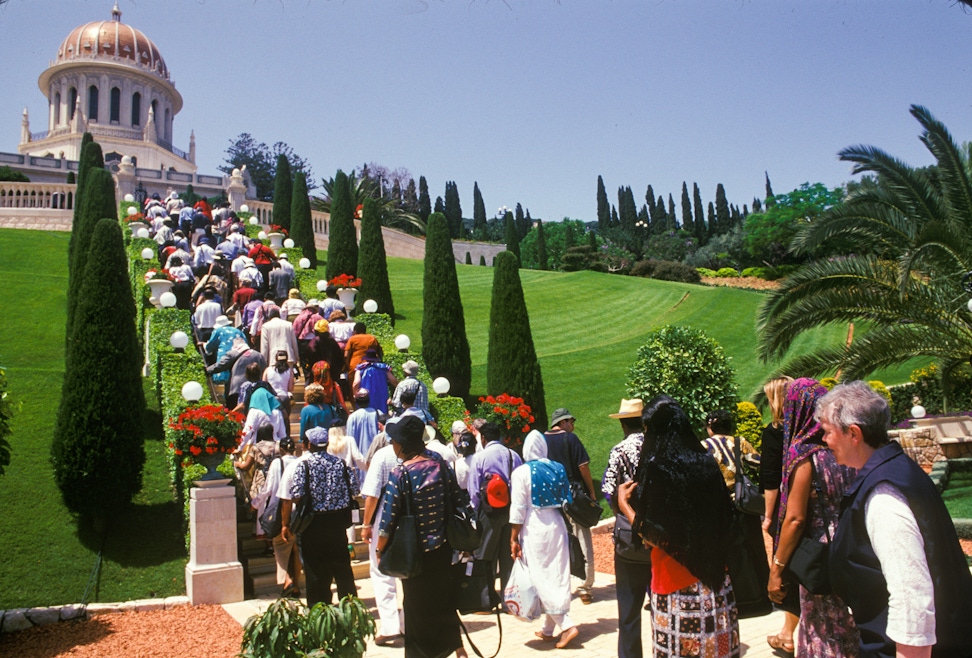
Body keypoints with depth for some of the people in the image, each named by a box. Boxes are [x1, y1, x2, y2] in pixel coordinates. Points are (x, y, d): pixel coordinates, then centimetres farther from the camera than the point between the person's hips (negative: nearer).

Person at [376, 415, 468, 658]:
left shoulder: (399, 474, -17)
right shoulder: (440, 466, -4)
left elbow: (389, 518, -15)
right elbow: (459, 503, 2)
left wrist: (380, 549, -1)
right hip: (442, 549, 4)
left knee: (416, 606, 12)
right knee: (444, 599, 21)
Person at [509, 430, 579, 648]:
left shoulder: (522, 472, -10)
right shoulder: (557, 469, 4)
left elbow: (518, 509, -10)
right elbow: (564, 501, 9)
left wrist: (514, 539, -3)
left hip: (535, 530, -5)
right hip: (557, 526, 5)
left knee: (541, 579, 0)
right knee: (557, 576, 10)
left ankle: (566, 625, -8)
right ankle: (548, 629, 18)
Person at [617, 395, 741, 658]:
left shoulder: (656, 468, -16)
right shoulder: (705, 463, 2)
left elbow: (655, 536, -16)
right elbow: (725, 519, 8)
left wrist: (624, 504, -5)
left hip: (677, 582, -6)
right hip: (714, 577, 6)